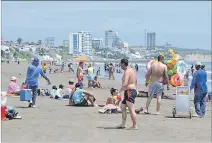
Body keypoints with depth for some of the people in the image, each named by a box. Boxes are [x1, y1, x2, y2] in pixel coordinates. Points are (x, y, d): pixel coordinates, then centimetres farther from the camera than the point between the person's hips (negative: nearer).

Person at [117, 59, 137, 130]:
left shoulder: (127, 71, -15)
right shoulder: (132, 70, 16)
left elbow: (125, 84, -26)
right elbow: (135, 82, 24)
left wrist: (120, 91, -14)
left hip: (129, 91, -11)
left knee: (131, 109, -7)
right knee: (122, 106, 17)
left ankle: (134, 126, -4)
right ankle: (123, 124, 19)